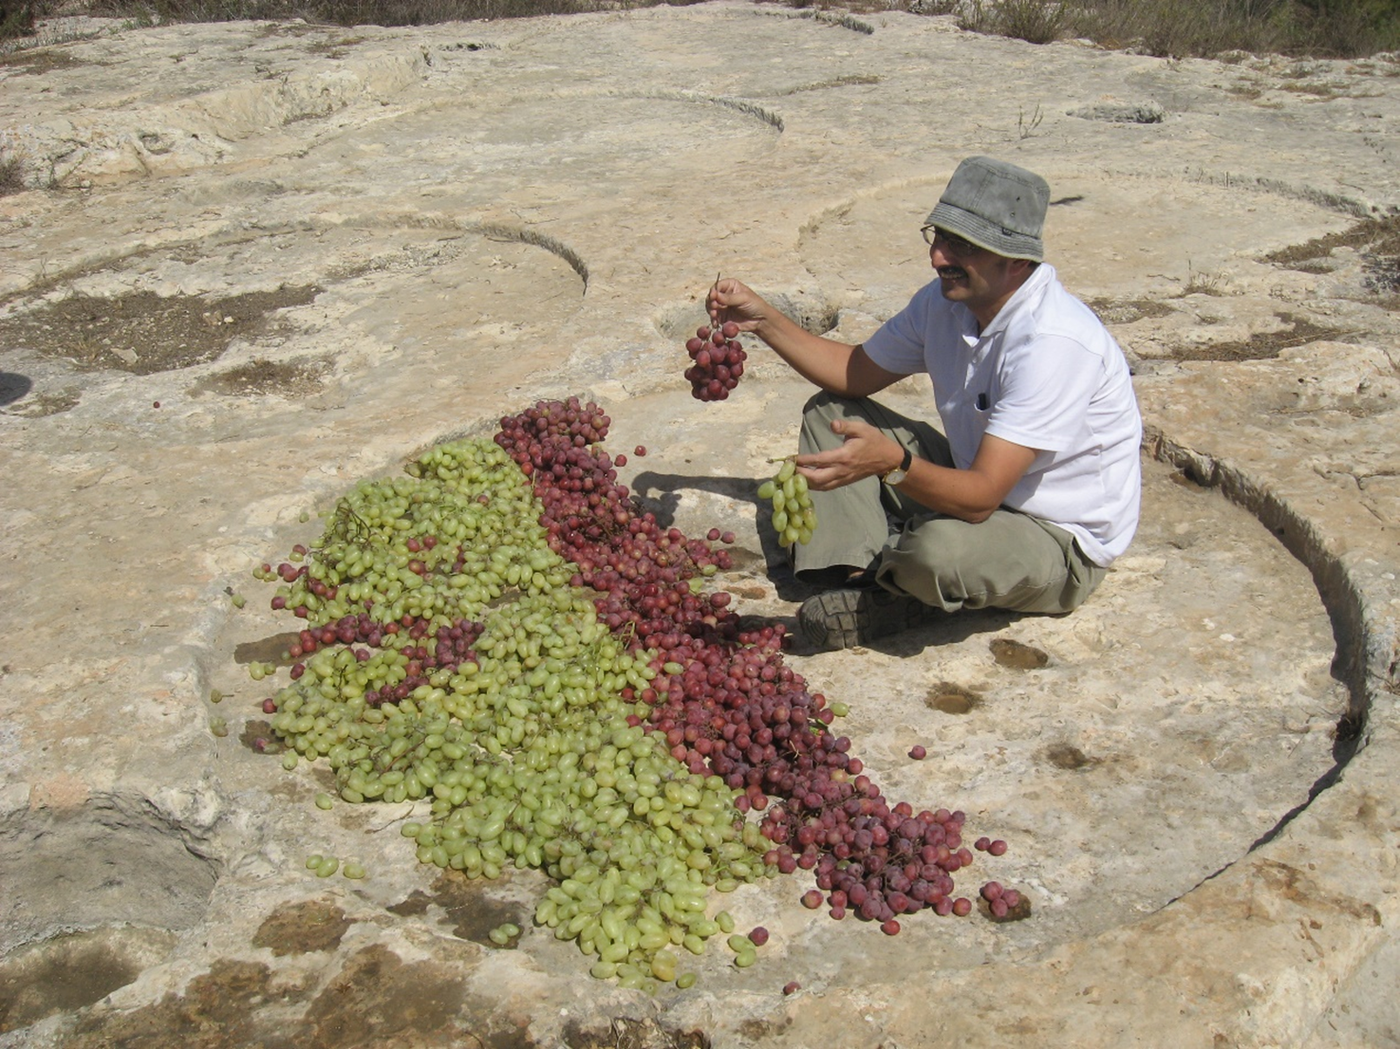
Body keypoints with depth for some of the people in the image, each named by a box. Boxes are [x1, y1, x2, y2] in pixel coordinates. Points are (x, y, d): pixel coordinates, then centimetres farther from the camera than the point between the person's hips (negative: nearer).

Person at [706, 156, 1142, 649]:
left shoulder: (1054, 343, -31)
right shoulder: (946, 300, -5)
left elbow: (980, 497, -36)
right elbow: (855, 373, 9)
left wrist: (894, 462, -53)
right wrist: (763, 320, -2)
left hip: (1063, 543, -8)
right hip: (978, 483, 8)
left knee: (939, 551, -41)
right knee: (830, 411, 4)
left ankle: (890, 581, -4)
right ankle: (863, 576, -12)